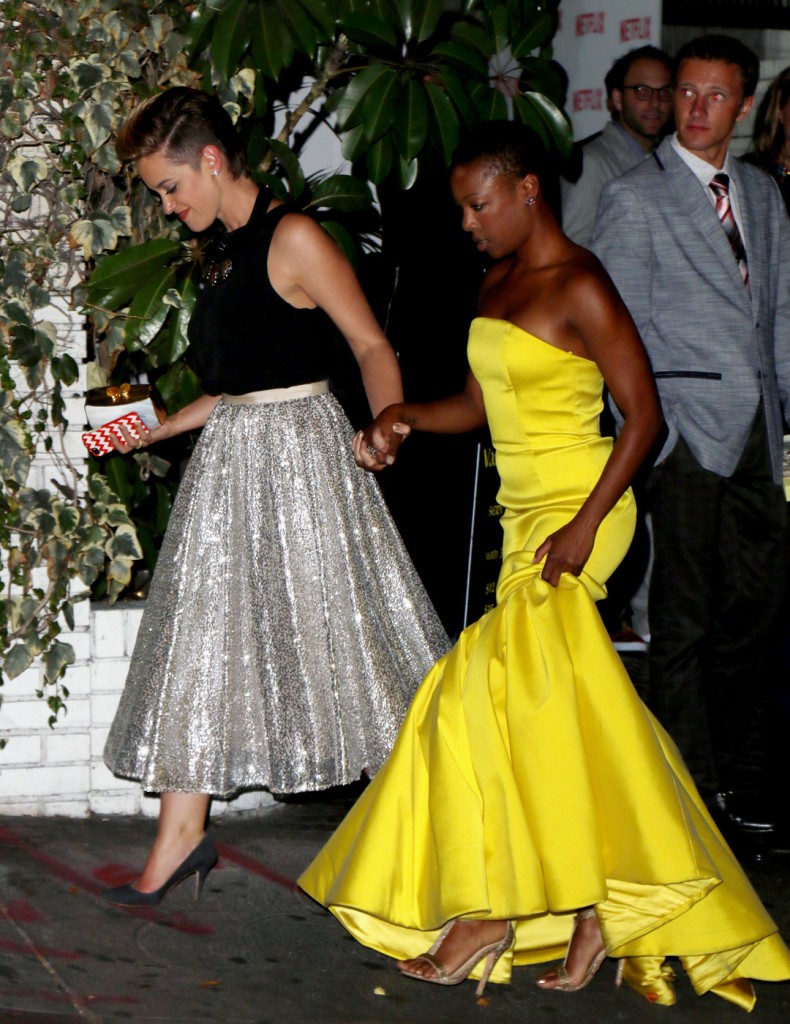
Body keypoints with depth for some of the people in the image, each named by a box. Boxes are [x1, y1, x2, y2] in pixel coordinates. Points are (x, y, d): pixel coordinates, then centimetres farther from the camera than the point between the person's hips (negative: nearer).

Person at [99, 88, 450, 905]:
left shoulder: (294, 239, -11)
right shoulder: (221, 255, 14)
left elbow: (371, 345, -13)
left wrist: (387, 428, -29)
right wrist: (153, 430, 18)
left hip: (297, 451, -8)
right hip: (227, 462, 9)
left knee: (331, 625, -3)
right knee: (198, 634, 5)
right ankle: (181, 834, 10)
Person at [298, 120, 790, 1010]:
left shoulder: (580, 287, -13)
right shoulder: (499, 282, 13)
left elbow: (644, 414, -15)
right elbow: (480, 404, 18)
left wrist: (584, 524, -21)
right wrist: (409, 415, -2)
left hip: (577, 511, -8)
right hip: (524, 511, 8)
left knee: (490, 690, -12)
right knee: (561, 704, 6)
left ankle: (491, 914, -4)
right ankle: (587, 911, 9)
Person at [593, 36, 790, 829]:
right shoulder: (635, 197, -2)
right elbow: (622, 325, -5)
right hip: (688, 426, -6)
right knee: (685, 612, -4)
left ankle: (724, 757, 20)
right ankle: (693, 784, 3)